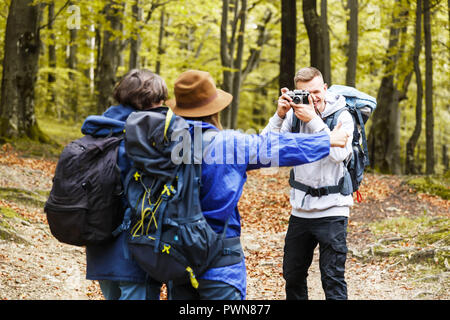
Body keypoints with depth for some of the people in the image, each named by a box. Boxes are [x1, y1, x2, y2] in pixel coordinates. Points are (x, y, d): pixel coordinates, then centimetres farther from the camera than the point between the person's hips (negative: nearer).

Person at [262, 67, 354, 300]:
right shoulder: (294, 115, 2)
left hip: (332, 210, -4)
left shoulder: (342, 116, -7)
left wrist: (313, 120, -25)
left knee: (333, 278, -5)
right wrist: (280, 115, -19)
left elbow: (340, 154, -23)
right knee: (292, 274, 16)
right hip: (300, 208, 4)